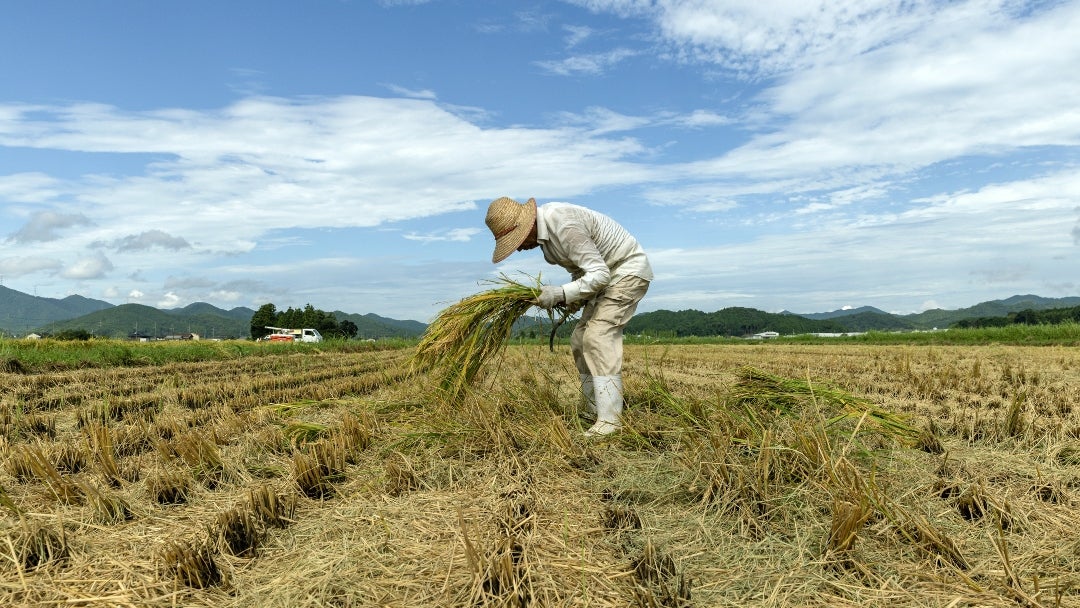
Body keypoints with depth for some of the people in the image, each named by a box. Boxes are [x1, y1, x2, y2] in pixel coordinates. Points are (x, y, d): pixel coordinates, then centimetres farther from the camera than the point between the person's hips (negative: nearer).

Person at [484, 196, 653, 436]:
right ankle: (595, 411, 11)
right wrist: (574, 295, 0)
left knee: (599, 335, -21)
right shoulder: (543, 227, 2)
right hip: (607, 272, 10)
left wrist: (561, 293, -31)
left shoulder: (564, 226, -29)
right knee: (580, 341, 6)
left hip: (628, 270, -10)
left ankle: (609, 420, -22)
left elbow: (599, 274, -29)